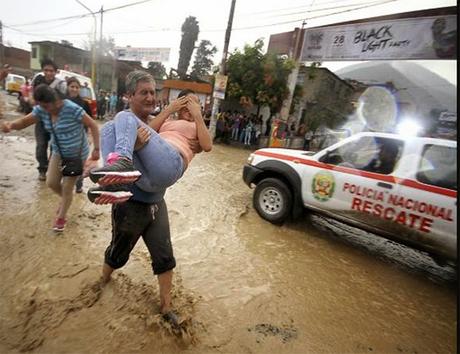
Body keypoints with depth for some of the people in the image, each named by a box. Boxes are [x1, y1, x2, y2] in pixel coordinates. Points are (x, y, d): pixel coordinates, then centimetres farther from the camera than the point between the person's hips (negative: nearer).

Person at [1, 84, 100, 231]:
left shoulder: (72, 109, -26)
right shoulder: (41, 110, -6)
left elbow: (93, 126, -22)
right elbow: (23, 122, -6)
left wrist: (96, 149, -28)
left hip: (77, 154, -6)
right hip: (58, 152, 6)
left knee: (67, 188, 3)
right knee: (51, 182, 3)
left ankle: (61, 218, 26)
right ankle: (66, 199, 38)